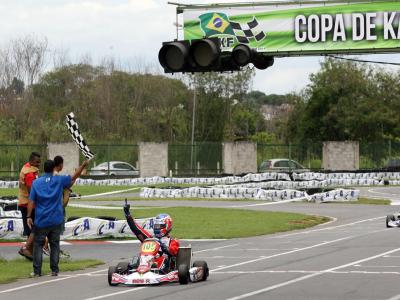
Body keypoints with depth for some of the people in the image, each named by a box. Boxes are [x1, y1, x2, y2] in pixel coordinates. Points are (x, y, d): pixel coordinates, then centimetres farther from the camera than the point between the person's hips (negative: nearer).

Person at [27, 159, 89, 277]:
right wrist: (83, 165, 15)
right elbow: (73, 177, 6)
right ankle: (54, 270, 9)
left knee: (38, 245, 5)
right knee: (54, 245, 10)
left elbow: (31, 201, -4)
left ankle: (37, 271, -1)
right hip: (56, 220, 1)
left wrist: (29, 216, -1)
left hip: (41, 220, -1)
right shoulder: (59, 180, -3)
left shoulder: (36, 182, -2)